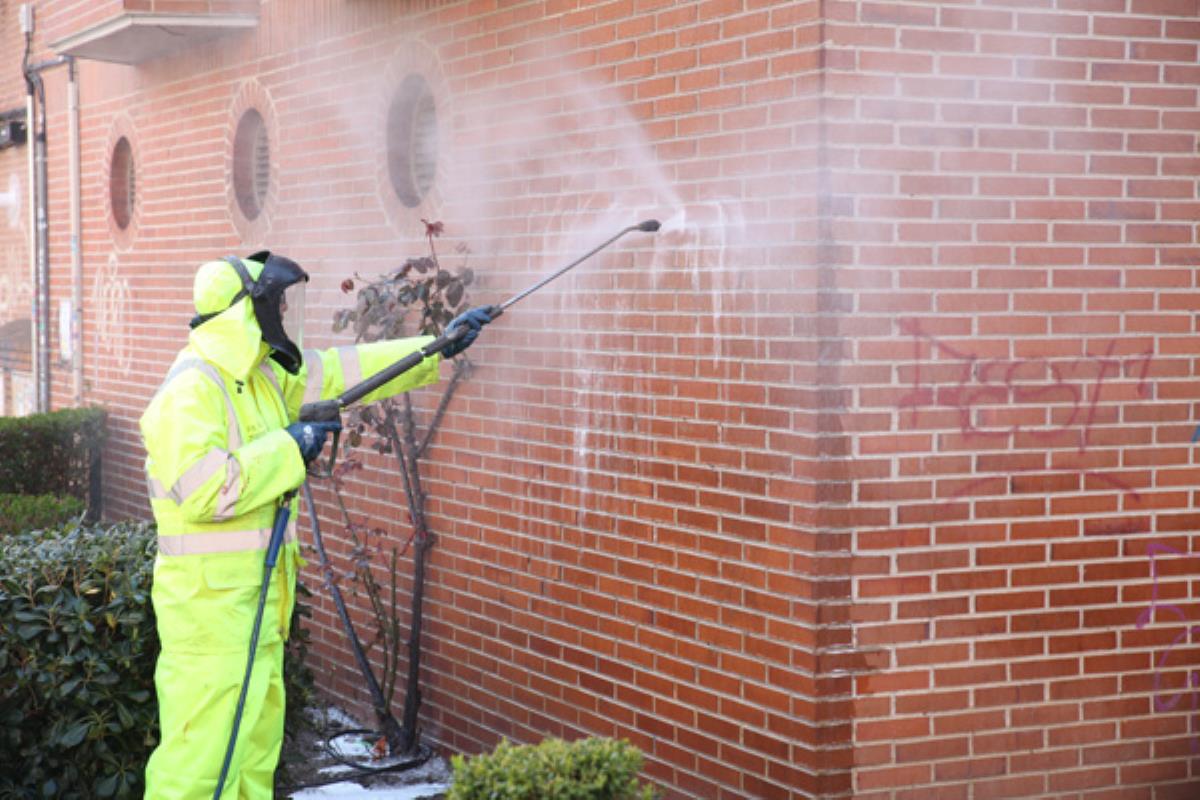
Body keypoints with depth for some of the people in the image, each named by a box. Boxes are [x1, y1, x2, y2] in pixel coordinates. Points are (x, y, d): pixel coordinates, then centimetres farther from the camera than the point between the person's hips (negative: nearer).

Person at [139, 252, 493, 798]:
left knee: (257, 736, 15)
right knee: (202, 753, -9)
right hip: (211, 602, -10)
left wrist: (439, 347, 20)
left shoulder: (266, 376, 11)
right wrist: (288, 448, -18)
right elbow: (203, 490, -29)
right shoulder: (193, 389, -18)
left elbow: (345, 371, 19)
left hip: (256, 600, 10)